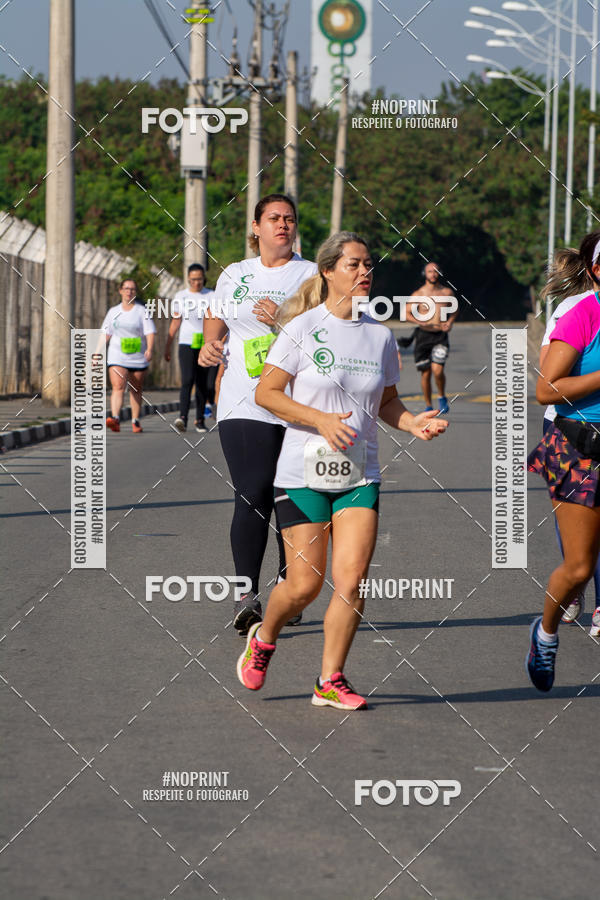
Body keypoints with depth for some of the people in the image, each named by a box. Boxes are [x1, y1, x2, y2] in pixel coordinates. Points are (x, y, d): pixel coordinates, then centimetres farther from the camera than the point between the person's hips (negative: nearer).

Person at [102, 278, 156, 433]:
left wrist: (149, 349, -21)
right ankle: (115, 419, -30)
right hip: (117, 357, 0)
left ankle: (135, 421, 20)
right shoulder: (113, 312, 10)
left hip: (138, 358, 0)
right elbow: (106, 334, 14)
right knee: (118, 387, -17)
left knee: (136, 390, 8)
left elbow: (150, 332, -5)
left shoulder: (142, 311, 2)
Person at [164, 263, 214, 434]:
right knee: (187, 380, -17)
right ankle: (183, 417, -28)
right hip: (186, 344, -1)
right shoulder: (180, 297, 7)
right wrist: (168, 347, 9)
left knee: (202, 384, 6)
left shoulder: (211, 296, 6)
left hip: (206, 345, 1)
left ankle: (200, 420, 16)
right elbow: (175, 323, 10)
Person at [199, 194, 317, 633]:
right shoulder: (234, 275, 16)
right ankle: (246, 594, -17)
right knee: (253, 497, -13)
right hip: (244, 404, 1)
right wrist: (210, 346, 6)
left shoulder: (312, 275, 7)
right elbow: (216, 320, 27)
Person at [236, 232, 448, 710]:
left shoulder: (381, 335, 7)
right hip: (303, 472, -3)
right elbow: (266, 392, -7)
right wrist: (321, 419, -18)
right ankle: (263, 637, 30)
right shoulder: (303, 328, -7)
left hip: (359, 474, 4)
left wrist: (413, 422, -3)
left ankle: (331, 680, 4)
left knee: (352, 578, -9)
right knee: (304, 584, -2)